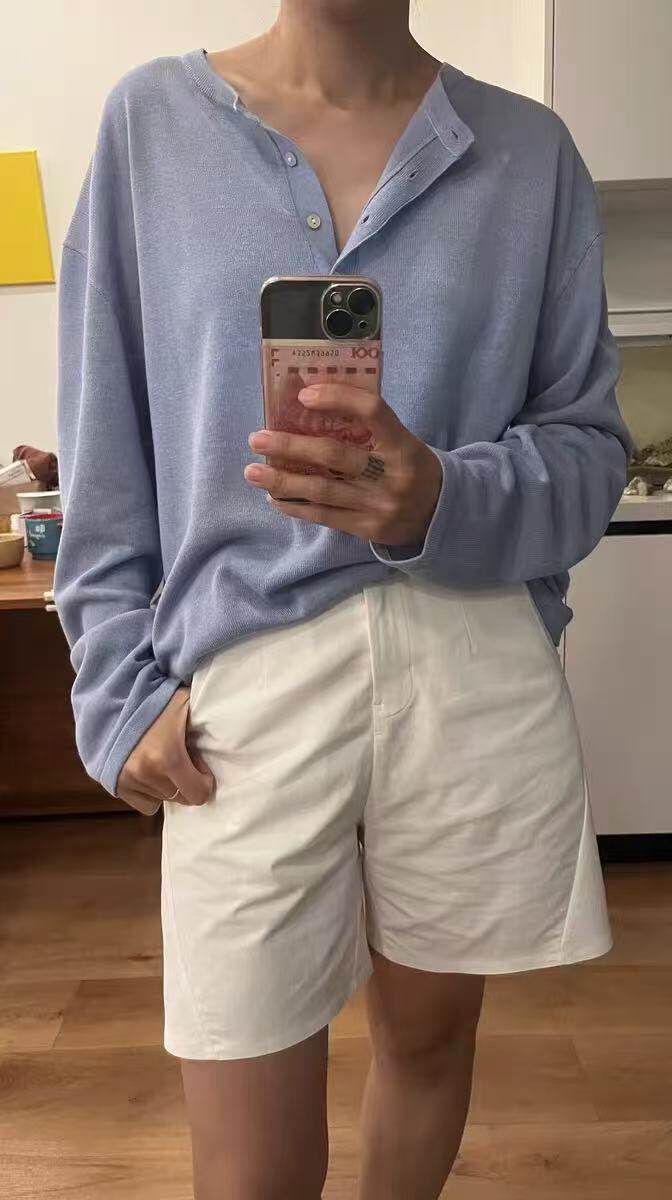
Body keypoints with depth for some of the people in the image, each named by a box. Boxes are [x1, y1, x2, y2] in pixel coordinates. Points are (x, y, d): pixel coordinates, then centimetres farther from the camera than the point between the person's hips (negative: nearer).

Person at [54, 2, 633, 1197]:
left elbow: (589, 446, 5)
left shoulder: (530, 152, 8)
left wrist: (444, 503, -16)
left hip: (475, 675, 2)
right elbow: (108, 451, 7)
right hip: (244, 685, -1)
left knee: (430, 1032, 19)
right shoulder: (151, 118, 8)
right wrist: (121, 687, 0)